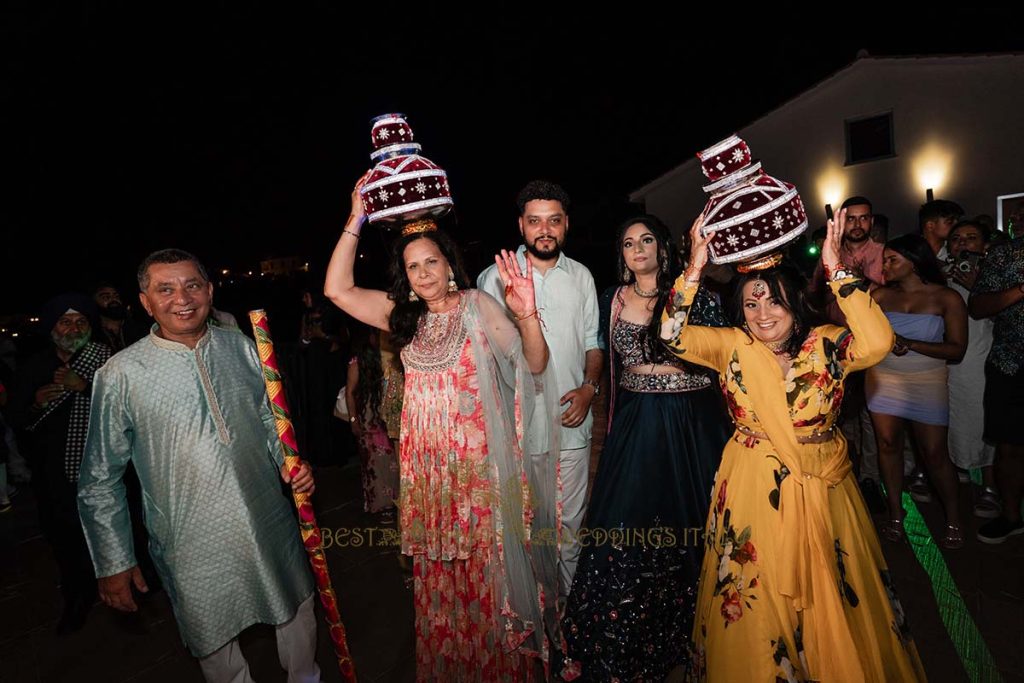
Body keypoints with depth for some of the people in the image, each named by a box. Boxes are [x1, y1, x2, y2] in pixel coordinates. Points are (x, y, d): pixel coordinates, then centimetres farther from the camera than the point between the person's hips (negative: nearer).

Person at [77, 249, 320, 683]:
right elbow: (100, 480, -3)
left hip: (272, 526, 3)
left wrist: (290, 463, -7)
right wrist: (113, 563, -1)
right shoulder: (122, 375, -11)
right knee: (216, 647, 16)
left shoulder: (241, 348, -2)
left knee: (299, 614, 21)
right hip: (193, 546, -3)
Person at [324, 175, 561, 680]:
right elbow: (337, 289, -2)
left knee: (485, 566, 8)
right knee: (435, 571, 16)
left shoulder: (477, 306, -7)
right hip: (425, 460, 4)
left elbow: (534, 364, -15)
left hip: (476, 459, -4)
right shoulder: (403, 315, 6)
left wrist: (527, 317, -35)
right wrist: (356, 219, -7)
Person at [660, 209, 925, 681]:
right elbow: (674, 336, -18)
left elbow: (877, 343, -24)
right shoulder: (733, 346, -4)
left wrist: (836, 271, -26)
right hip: (753, 491, 0)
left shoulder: (826, 344, -5)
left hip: (823, 488, 1)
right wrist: (694, 270, -27)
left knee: (836, 599, 17)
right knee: (754, 603, 12)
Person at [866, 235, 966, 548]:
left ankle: (953, 518, 23)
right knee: (888, 443, 7)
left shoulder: (947, 298, -4)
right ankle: (896, 513, 21)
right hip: (883, 379, 3)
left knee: (934, 452, 3)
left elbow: (957, 349, -8)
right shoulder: (881, 295, 2)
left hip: (927, 382, -2)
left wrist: (910, 344, -20)